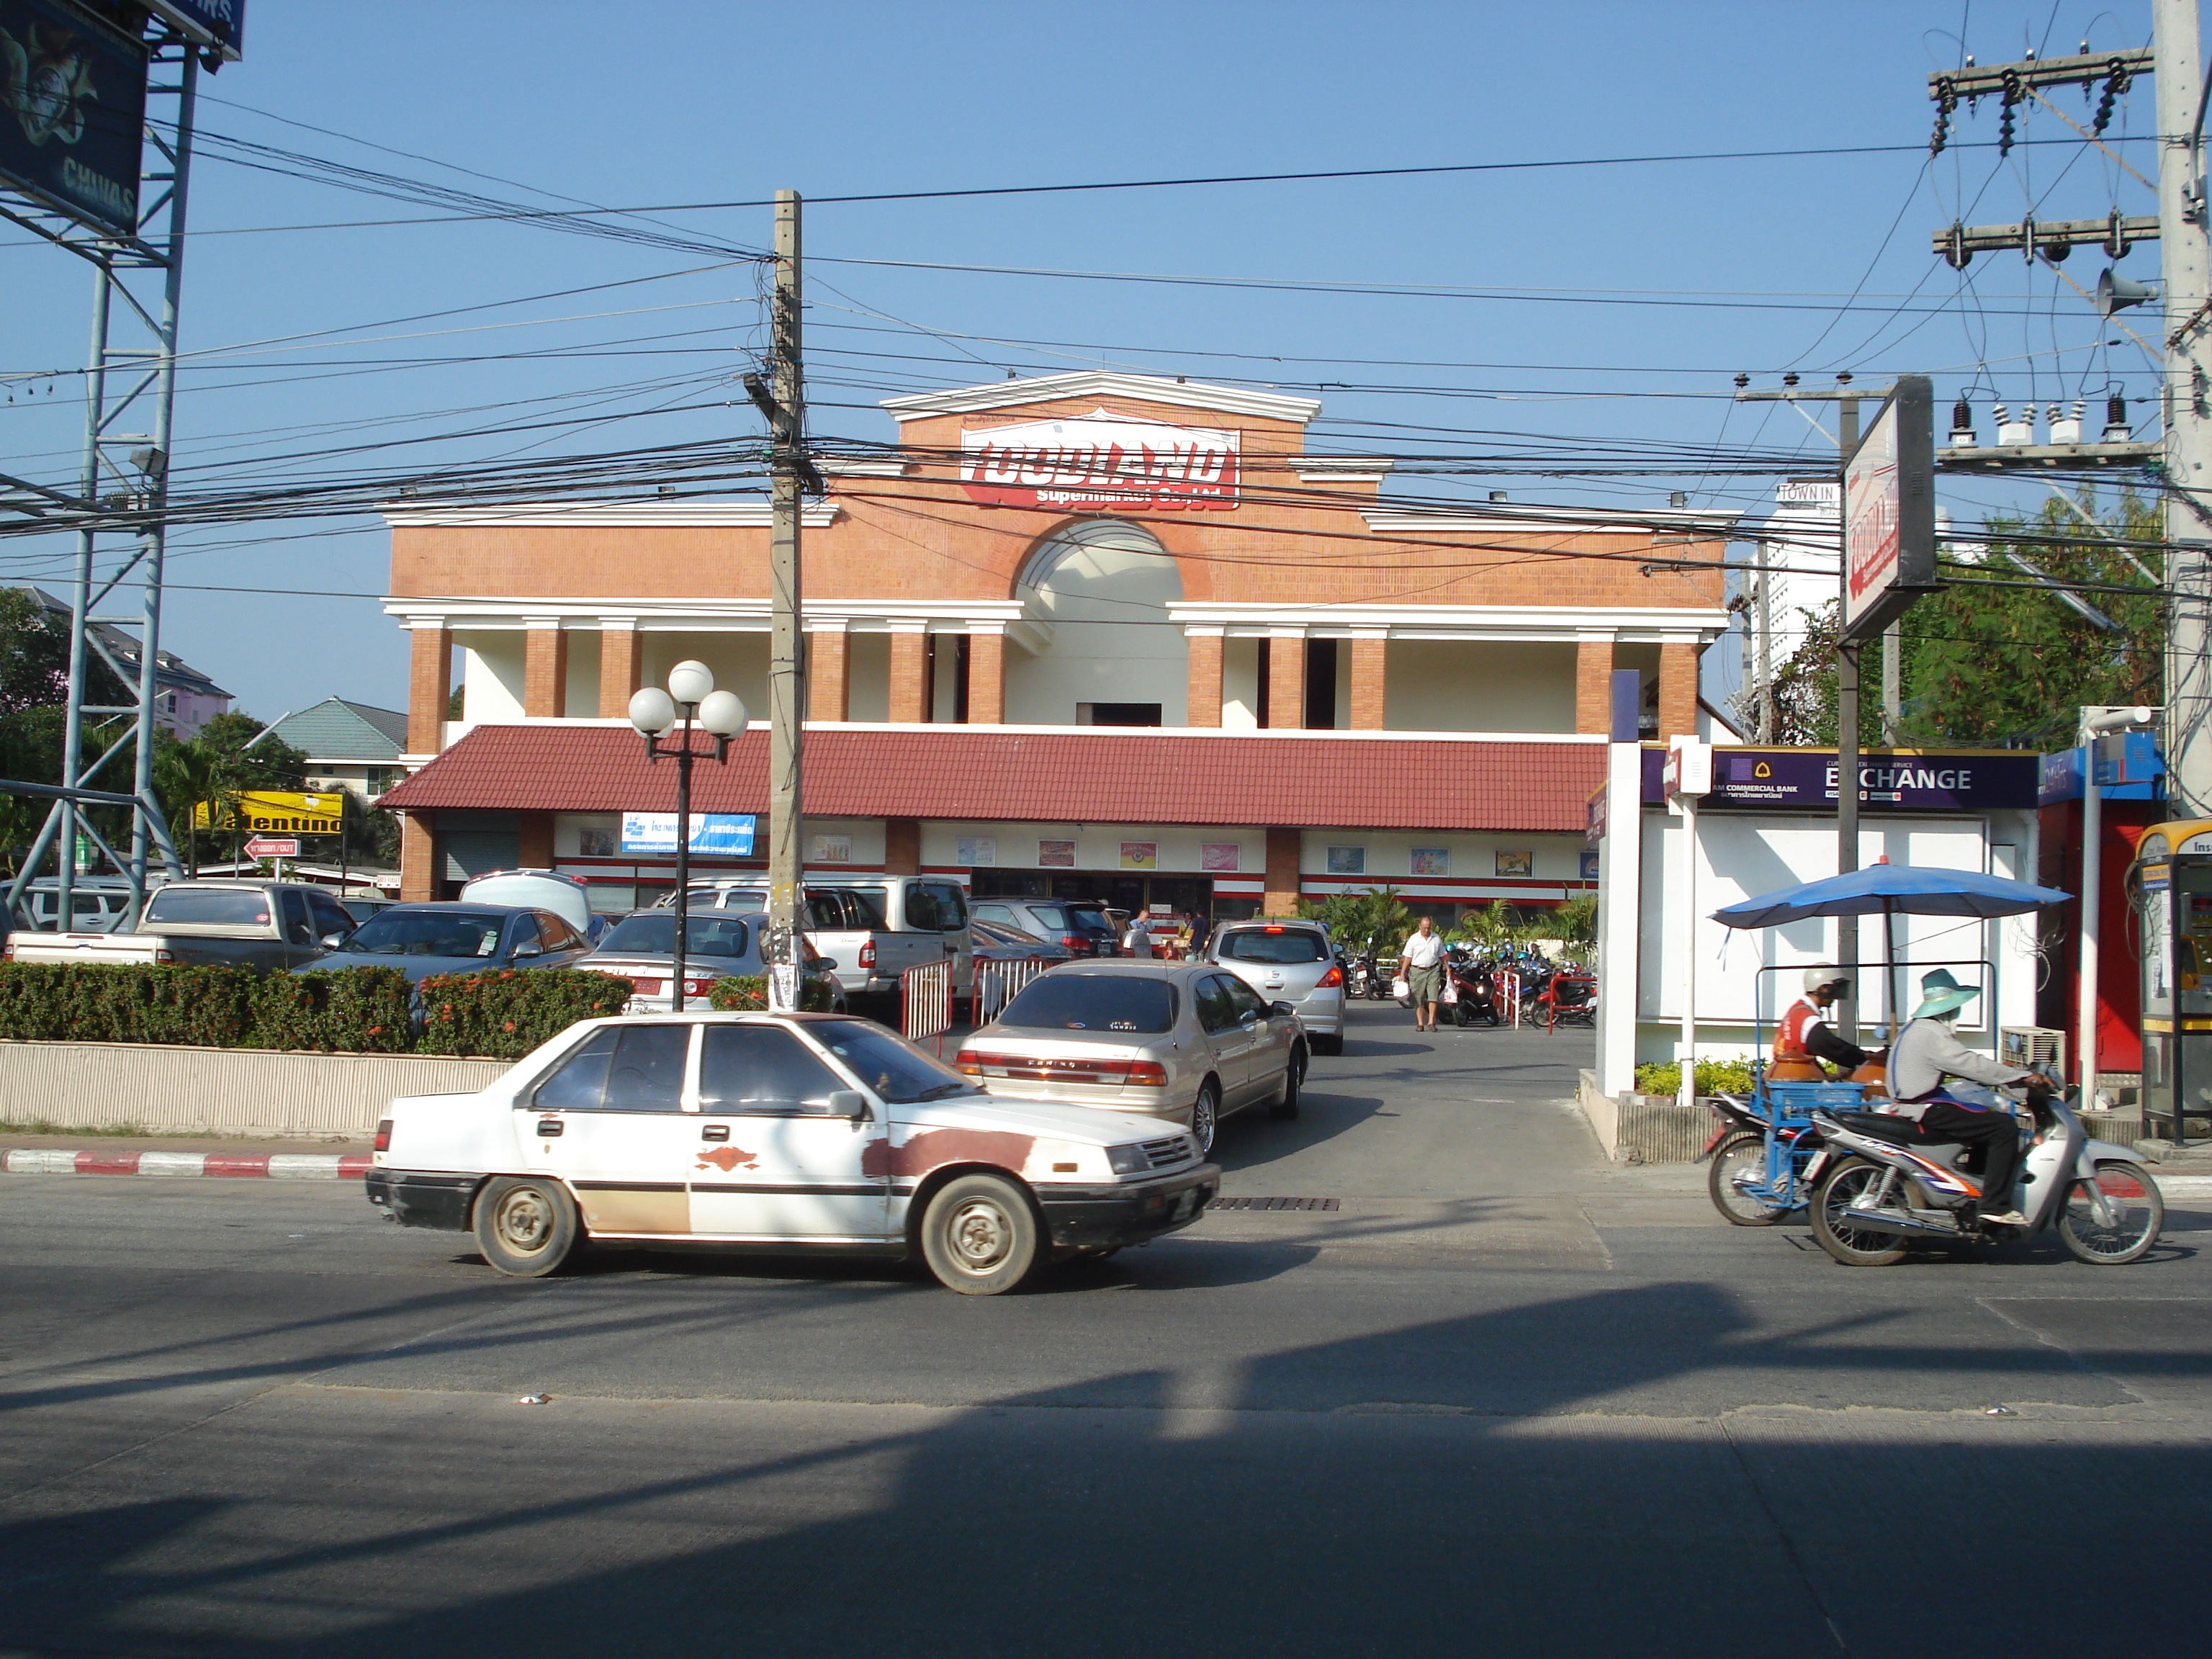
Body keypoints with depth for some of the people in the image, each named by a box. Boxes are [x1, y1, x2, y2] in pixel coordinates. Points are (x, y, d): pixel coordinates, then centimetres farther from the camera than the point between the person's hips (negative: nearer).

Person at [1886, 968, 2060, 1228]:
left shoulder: (1916, 1029, 17)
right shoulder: (1932, 1034, -16)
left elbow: (1962, 1065, 23)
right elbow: (1972, 1065, -21)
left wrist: (2002, 1070, 19)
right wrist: (2025, 1077, -17)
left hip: (1911, 1107, 11)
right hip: (1928, 1109, -11)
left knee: (1990, 1121, 22)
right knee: (2004, 1127, -14)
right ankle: (1994, 1205, -17)